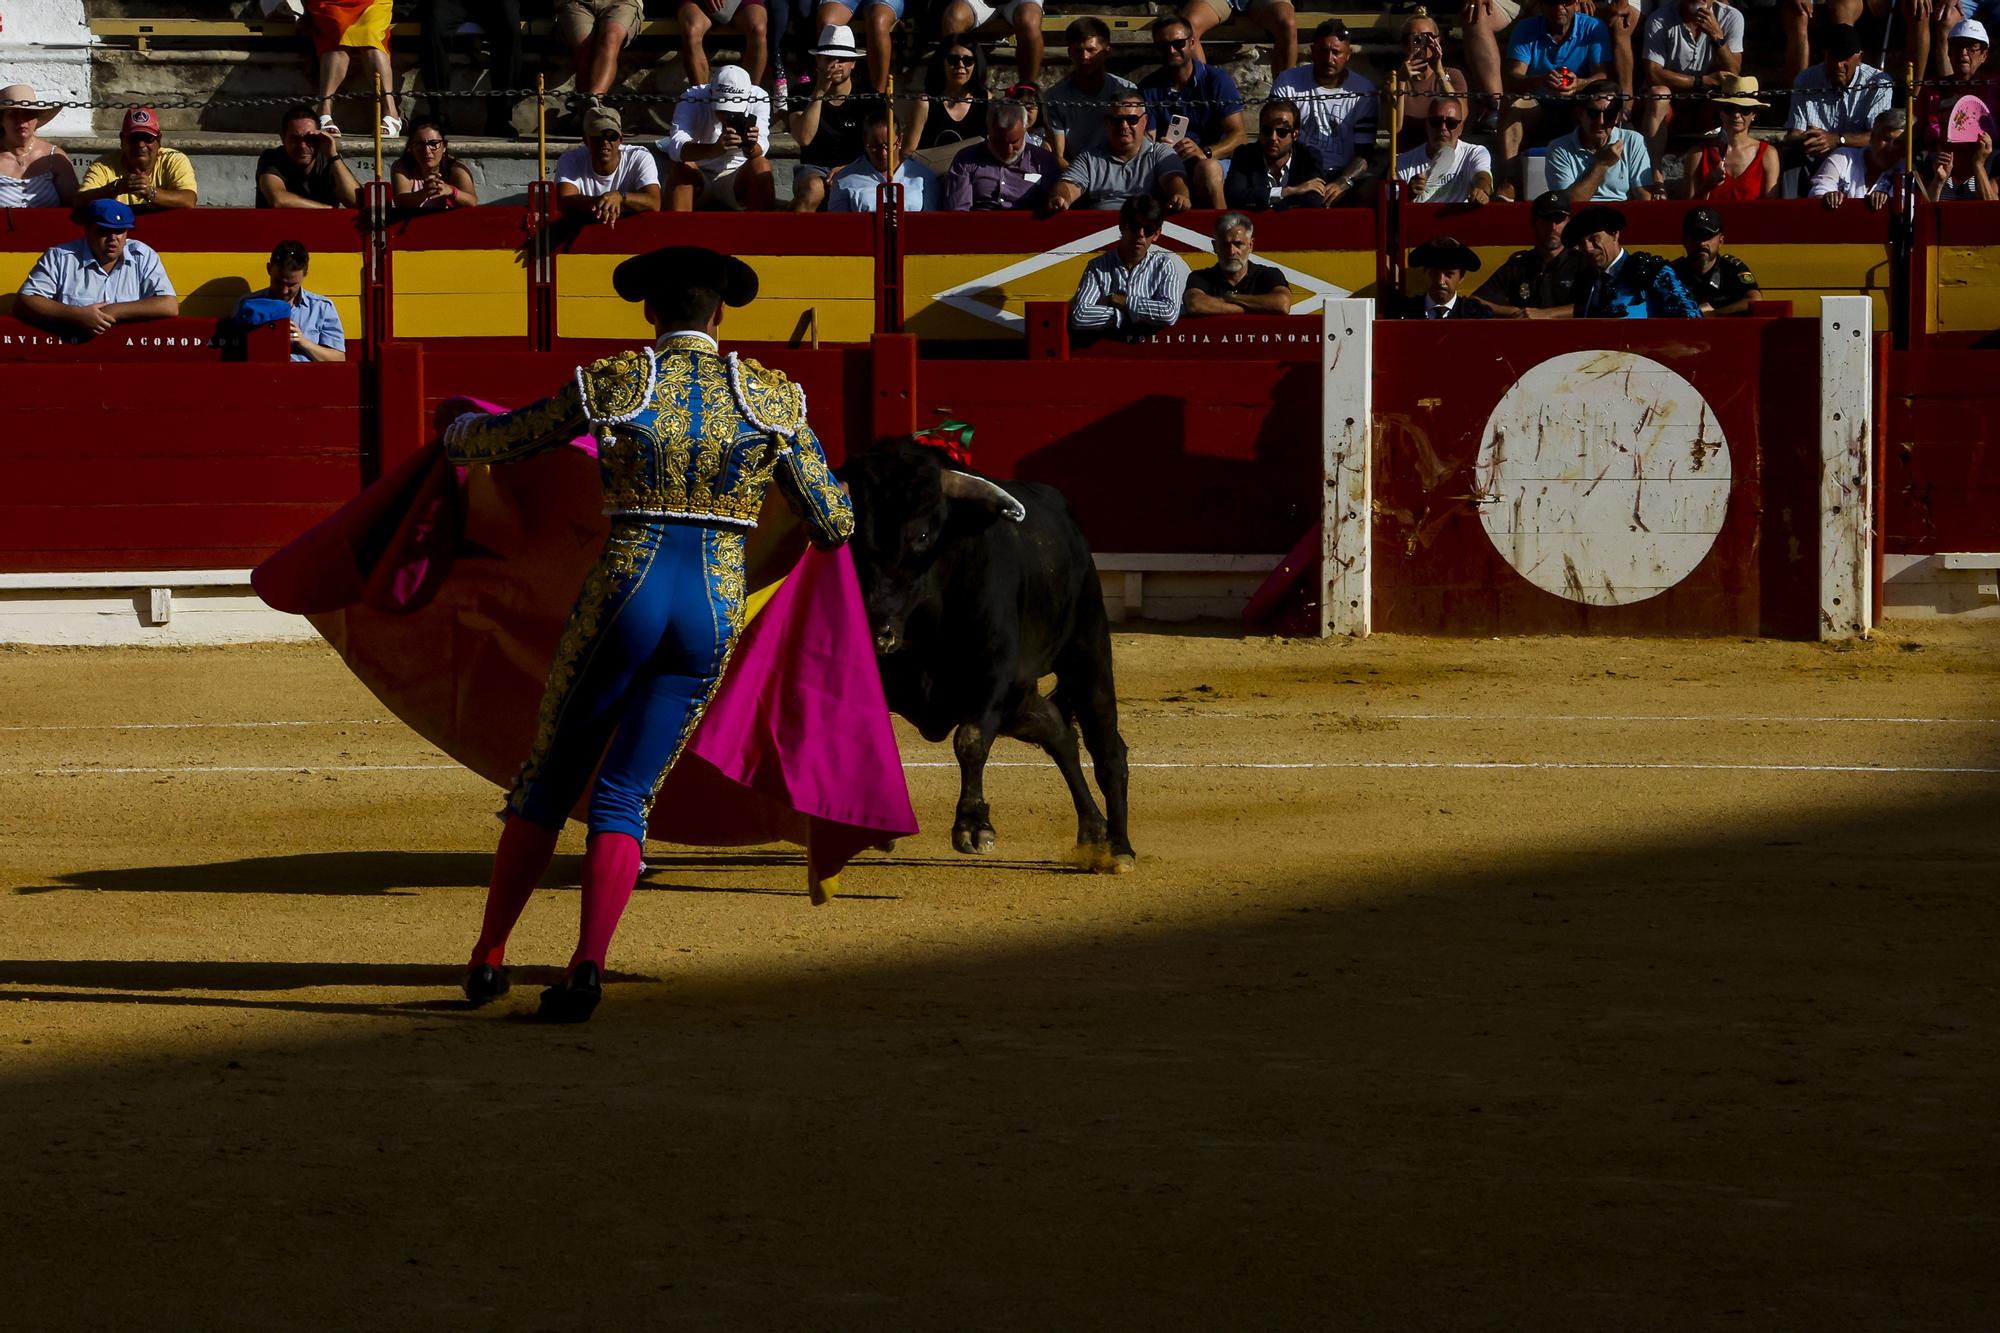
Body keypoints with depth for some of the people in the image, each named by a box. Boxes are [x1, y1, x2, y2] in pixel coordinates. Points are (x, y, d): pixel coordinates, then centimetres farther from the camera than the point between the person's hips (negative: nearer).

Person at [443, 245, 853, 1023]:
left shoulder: (610, 384, 0)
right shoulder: (770, 397, 3)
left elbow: (503, 441, 15)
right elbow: (833, 525, 7)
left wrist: (459, 433, 38)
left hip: (622, 599, -1)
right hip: (715, 610, 1)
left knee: (547, 780, 16)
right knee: (624, 796, 7)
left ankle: (488, 958, 20)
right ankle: (587, 967, -10)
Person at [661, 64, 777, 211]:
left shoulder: (758, 98, -15)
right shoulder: (692, 100, -20)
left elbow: (760, 149, -27)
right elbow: (676, 148, -37)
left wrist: (751, 149, -53)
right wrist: (716, 149, -55)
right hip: (697, 179, -1)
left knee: (761, 165, -27)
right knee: (682, 167, -31)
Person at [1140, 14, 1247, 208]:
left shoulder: (1218, 81, 1)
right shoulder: (1149, 88, 7)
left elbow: (1238, 135, -7)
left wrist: (1205, 153, -26)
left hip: (1214, 161, -1)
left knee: (1207, 168, -37)